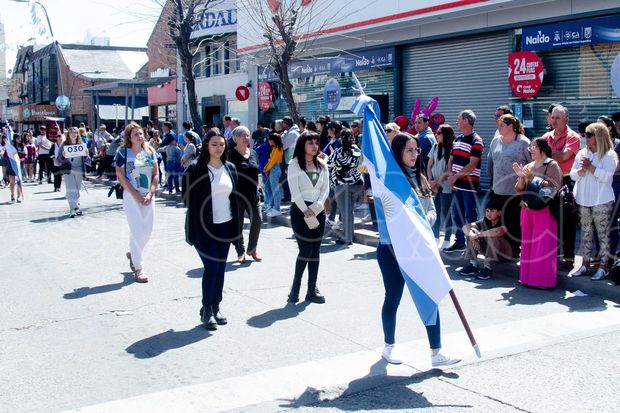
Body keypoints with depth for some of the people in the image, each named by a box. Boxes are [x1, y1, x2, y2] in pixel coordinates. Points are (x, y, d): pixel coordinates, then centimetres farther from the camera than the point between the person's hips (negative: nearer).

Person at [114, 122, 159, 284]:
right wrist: (137, 196, -12)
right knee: (137, 231, -6)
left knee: (147, 231, 8)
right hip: (131, 196, -5)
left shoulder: (149, 152, 8)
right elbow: (121, 177, -8)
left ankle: (133, 253, 34)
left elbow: (156, 174, 8)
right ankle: (138, 268, 2)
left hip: (148, 197, 5)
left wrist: (150, 194, -5)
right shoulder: (123, 153, -5)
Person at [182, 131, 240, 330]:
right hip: (204, 227, -5)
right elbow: (188, 198, -6)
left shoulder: (230, 168, 8)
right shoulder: (195, 169, -8)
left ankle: (216, 306, 21)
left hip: (225, 226, 5)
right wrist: (195, 224, -7)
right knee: (211, 267, -7)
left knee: (220, 267, 9)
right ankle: (207, 310, 6)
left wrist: (235, 226, 10)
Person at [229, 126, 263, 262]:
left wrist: (258, 186, 11)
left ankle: (252, 248, 20)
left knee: (257, 220, 0)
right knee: (238, 223, 3)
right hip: (237, 195, -5)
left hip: (252, 194, 5)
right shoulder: (231, 154, -7)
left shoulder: (253, 153, 10)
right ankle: (240, 252, 17)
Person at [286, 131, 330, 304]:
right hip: (300, 210, -5)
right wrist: (306, 211, -16)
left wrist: (317, 207, -9)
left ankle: (312, 290, 10)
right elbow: (295, 191, -10)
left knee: (315, 251, 4)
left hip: (318, 211, 5)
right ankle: (295, 288, 5)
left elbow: (325, 189, 7)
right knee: (306, 250, -9)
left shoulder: (322, 165, 11)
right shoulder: (294, 164, -3)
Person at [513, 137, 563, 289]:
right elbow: (519, 189, 13)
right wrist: (521, 177, -7)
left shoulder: (552, 165, -2)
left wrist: (531, 178, -15)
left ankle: (544, 279, 2)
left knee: (543, 245, -4)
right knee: (527, 245, 6)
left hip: (544, 210, -6)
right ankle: (527, 277, 14)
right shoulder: (528, 166, 14)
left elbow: (554, 187, -13)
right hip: (527, 209, 6)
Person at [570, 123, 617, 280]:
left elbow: (606, 176, -17)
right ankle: (585, 263, 17)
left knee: (603, 233, -1)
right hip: (583, 200, 5)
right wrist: (582, 169, -11)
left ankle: (603, 266, 4)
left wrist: (590, 167, -15)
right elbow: (573, 175, 8)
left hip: (601, 201, -5)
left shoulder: (609, 155, -5)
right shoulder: (582, 153, 11)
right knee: (586, 232, 10)